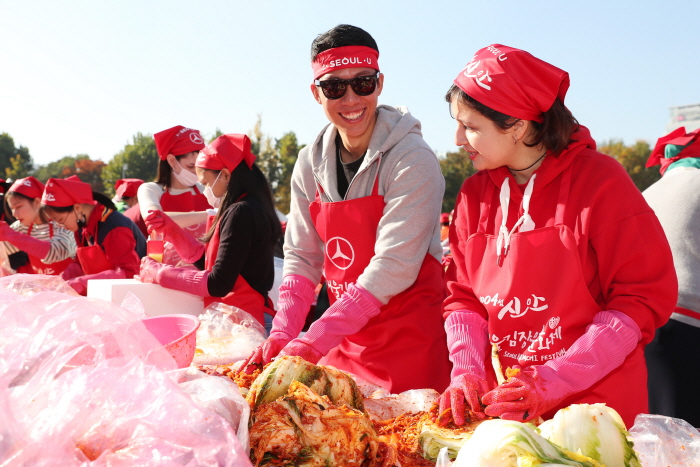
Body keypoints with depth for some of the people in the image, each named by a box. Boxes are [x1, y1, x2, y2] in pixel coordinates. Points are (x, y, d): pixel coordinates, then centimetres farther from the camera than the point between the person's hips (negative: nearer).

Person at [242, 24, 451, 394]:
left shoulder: (411, 160, -16)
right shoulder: (310, 164, 2)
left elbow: (394, 266, -21)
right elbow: (302, 258, 4)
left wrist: (314, 341, -23)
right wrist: (281, 335, -10)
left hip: (411, 340, -5)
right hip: (344, 339, 5)